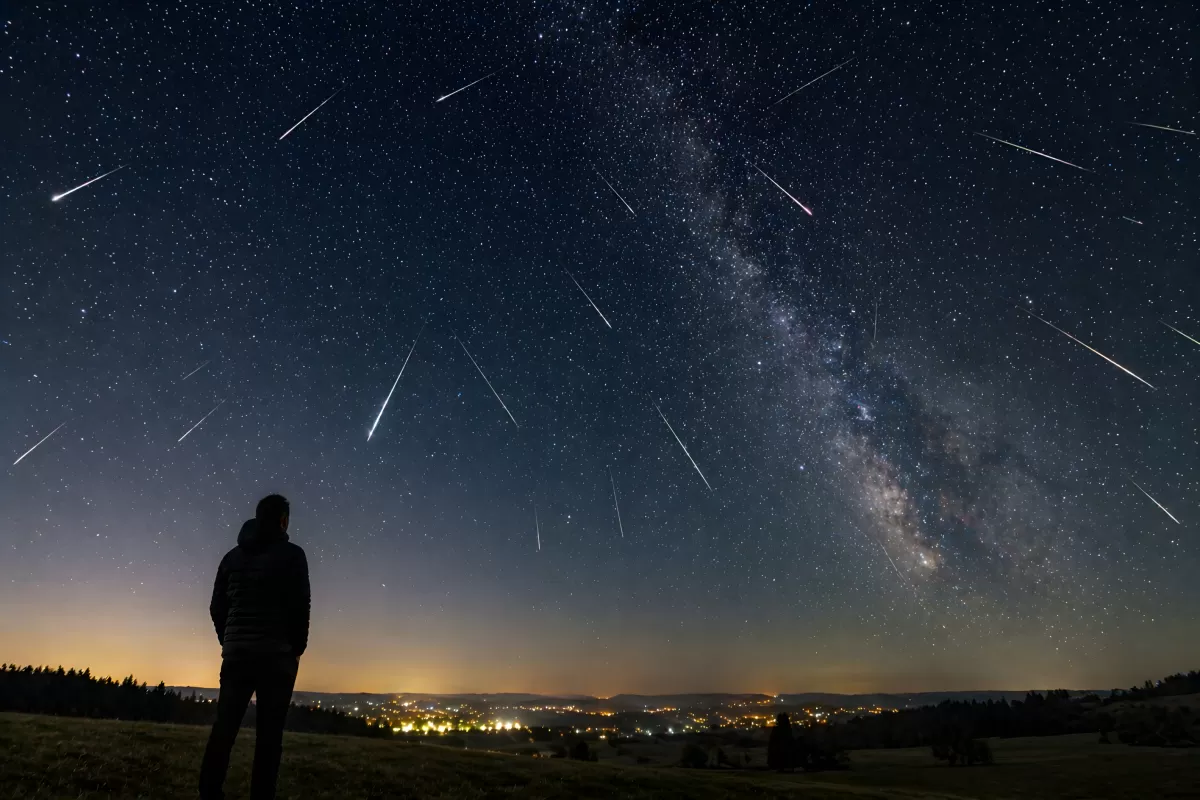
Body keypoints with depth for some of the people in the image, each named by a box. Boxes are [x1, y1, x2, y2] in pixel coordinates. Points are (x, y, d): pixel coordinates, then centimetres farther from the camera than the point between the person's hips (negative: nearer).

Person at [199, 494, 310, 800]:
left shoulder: (232, 556, 12)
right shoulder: (291, 554, -5)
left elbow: (217, 607, 12)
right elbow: (300, 606, -9)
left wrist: (229, 642, 19)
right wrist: (297, 649, 2)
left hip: (235, 653, 5)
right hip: (276, 654, -5)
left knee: (224, 728, 5)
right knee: (268, 734, -1)